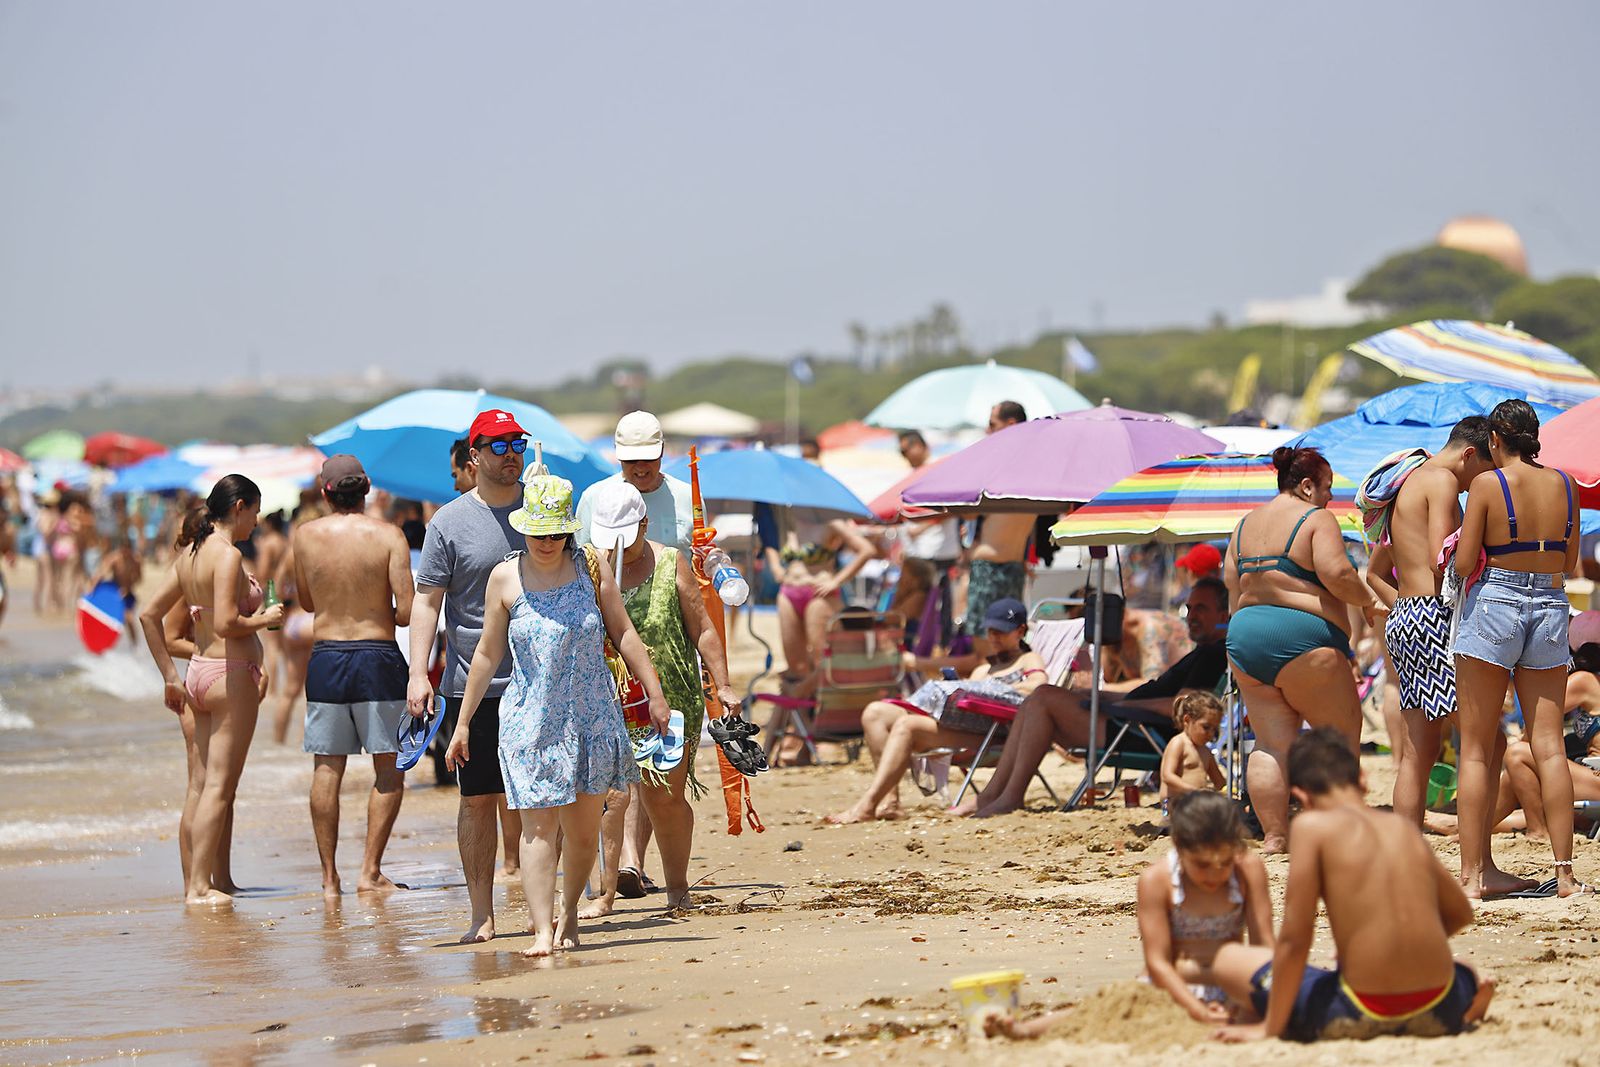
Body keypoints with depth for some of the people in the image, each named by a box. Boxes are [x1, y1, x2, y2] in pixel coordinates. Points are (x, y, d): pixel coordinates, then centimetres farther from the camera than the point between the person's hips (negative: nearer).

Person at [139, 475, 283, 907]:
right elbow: (226, 624, -23)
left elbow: (149, 615, 14)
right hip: (231, 674, -9)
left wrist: (171, 676, 16)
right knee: (220, 786, -5)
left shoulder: (189, 555, 12)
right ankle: (200, 885, -5)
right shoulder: (228, 555, -14)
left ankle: (197, 881, 15)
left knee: (214, 785, 13)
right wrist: (265, 619, -5)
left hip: (199, 673, 9)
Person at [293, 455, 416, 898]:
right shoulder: (387, 535, -7)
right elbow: (407, 611, -11)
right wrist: (381, 615, 9)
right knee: (389, 771, 8)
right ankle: (370, 871, 2)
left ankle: (330, 877, 8)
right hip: (378, 658, -2)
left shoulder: (306, 536, 0)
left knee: (326, 770, 8)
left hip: (325, 658, 2)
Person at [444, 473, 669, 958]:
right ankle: (541, 929, -10)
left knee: (583, 829, 6)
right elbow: (488, 654, 6)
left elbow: (623, 633, 9)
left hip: (592, 716, 2)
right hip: (530, 719, -2)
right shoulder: (505, 578, 0)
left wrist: (654, 692, 6)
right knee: (539, 826, -9)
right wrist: (463, 723, 8)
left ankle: (569, 913, 27)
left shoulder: (590, 568, 2)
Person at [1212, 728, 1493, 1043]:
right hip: (1437, 1012, 5)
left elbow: (1294, 938, -9)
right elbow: (1460, 913, 25)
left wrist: (1270, 1027, 0)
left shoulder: (1312, 826, -5)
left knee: (1229, 958, 11)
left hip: (1362, 1015, -5)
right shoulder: (1406, 828, 11)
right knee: (1471, 978, 43)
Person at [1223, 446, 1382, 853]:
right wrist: (1368, 601, -3)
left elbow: (1232, 583, 18)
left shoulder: (1246, 524, 18)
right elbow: (1335, 572, -18)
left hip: (1244, 637, 7)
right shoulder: (1316, 519, -5)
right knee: (1342, 736, 4)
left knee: (1271, 744, 5)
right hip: (1301, 639, -7)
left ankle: (1273, 836, 0)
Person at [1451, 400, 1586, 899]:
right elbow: (1570, 562, 13)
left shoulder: (1487, 484, -8)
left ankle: (1473, 874, -1)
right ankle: (1564, 872, 1)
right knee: (1549, 745, 5)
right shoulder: (1564, 484, 5)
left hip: (1493, 605, -4)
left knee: (1477, 749, 2)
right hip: (1551, 611, 4)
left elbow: (1463, 563, -9)